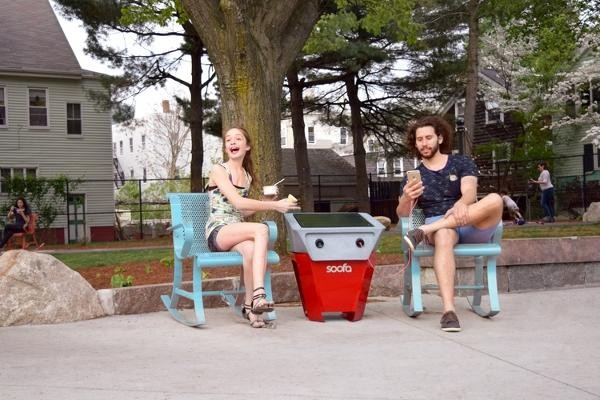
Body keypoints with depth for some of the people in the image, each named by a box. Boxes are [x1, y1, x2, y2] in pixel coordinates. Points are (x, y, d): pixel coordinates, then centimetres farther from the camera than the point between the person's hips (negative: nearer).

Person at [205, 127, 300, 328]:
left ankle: (250, 305, -30)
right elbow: (237, 202, -15)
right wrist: (275, 205, -16)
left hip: (237, 232, 5)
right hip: (217, 233, -5)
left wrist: (265, 202, 8)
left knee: (251, 249, -35)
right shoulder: (218, 170, -3)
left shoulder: (247, 176, 18)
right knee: (261, 229, -34)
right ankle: (258, 294, -41)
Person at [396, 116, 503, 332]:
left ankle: (424, 232, -35)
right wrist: (406, 198, -22)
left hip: (473, 226, 1)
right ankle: (449, 311, -52)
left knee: (495, 200, -30)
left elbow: (469, 191, -6)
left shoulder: (462, 163, 14)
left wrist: (461, 204, -32)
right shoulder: (413, 177, 16)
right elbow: (402, 214, 4)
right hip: (439, 226, -1)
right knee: (443, 236, -39)